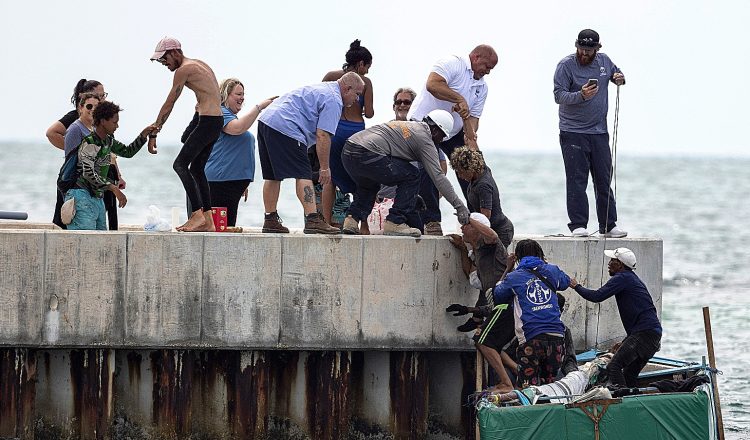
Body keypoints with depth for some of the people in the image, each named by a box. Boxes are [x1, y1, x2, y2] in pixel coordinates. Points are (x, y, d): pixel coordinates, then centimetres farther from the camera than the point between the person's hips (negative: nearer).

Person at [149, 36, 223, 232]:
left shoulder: (184, 70, -8)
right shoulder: (199, 64, 20)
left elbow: (168, 104, -7)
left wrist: (153, 133, -4)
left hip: (208, 121, -10)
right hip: (217, 120, 10)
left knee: (180, 164, -12)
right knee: (197, 168, 14)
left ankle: (198, 214, -20)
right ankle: (208, 221, 13)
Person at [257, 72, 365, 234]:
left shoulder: (322, 89, 26)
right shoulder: (334, 100, -6)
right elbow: (322, 136, -12)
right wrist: (324, 168, -8)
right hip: (285, 128, -10)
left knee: (272, 176, 12)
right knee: (303, 175, -12)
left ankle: (270, 220, 13)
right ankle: (312, 219, -20)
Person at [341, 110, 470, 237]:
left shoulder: (409, 125, 30)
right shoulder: (424, 138, 4)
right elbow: (437, 176, -1)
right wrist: (459, 206, 1)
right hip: (366, 154, -9)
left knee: (369, 184, 35)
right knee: (411, 176, 4)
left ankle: (352, 220, 14)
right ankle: (394, 222, 0)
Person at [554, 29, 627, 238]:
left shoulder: (604, 61, 8)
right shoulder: (566, 65, -7)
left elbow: (616, 73, 27)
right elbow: (559, 95, -13)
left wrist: (620, 78, 2)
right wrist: (580, 96, -30)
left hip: (599, 132, 5)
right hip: (573, 132, -5)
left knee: (604, 181, 8)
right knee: (576, 180, -7)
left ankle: (609, 225, 13)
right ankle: (578, 225, -6)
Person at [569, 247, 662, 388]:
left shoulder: (623, 278, -7)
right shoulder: (632, 279, 24)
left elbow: (597, 296, -12)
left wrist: (577, 286, 4)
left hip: (644, 333, -10)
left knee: (614, 367, -17)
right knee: (629, 375, 16)